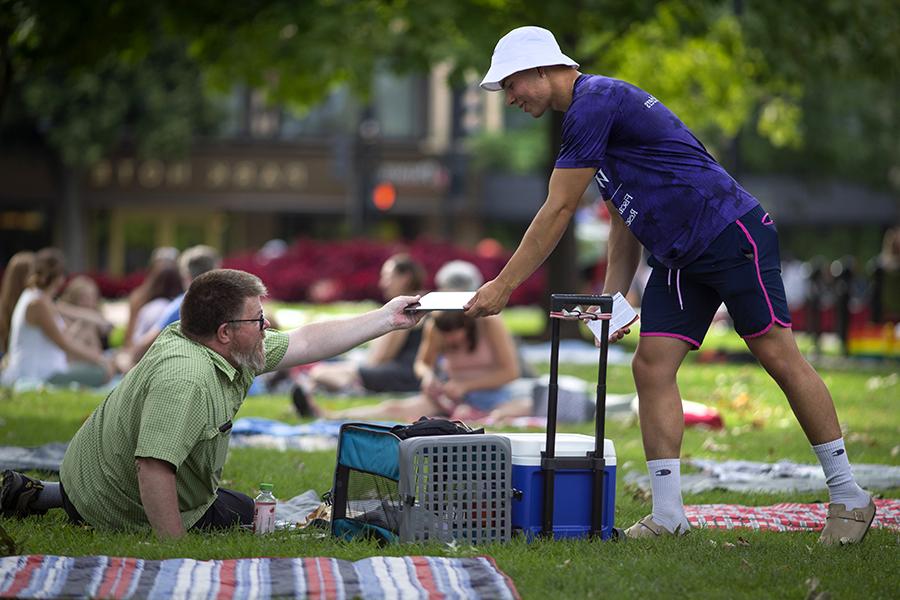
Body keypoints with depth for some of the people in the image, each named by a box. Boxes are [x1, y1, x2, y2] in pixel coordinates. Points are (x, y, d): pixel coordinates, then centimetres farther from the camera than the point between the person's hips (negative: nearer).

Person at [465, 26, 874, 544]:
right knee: (651, 366, 0)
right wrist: (612, 299, 12)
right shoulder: (587, 114, 16)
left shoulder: (595, 101, -16)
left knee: (779, 356, -6)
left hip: (731, 234, -10)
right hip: (677, 260, 10)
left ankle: (849, 498, 2)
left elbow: (557, 212, -16)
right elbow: (626, 219, 20)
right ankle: (668, 515, 2)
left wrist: (503, 286, -11)